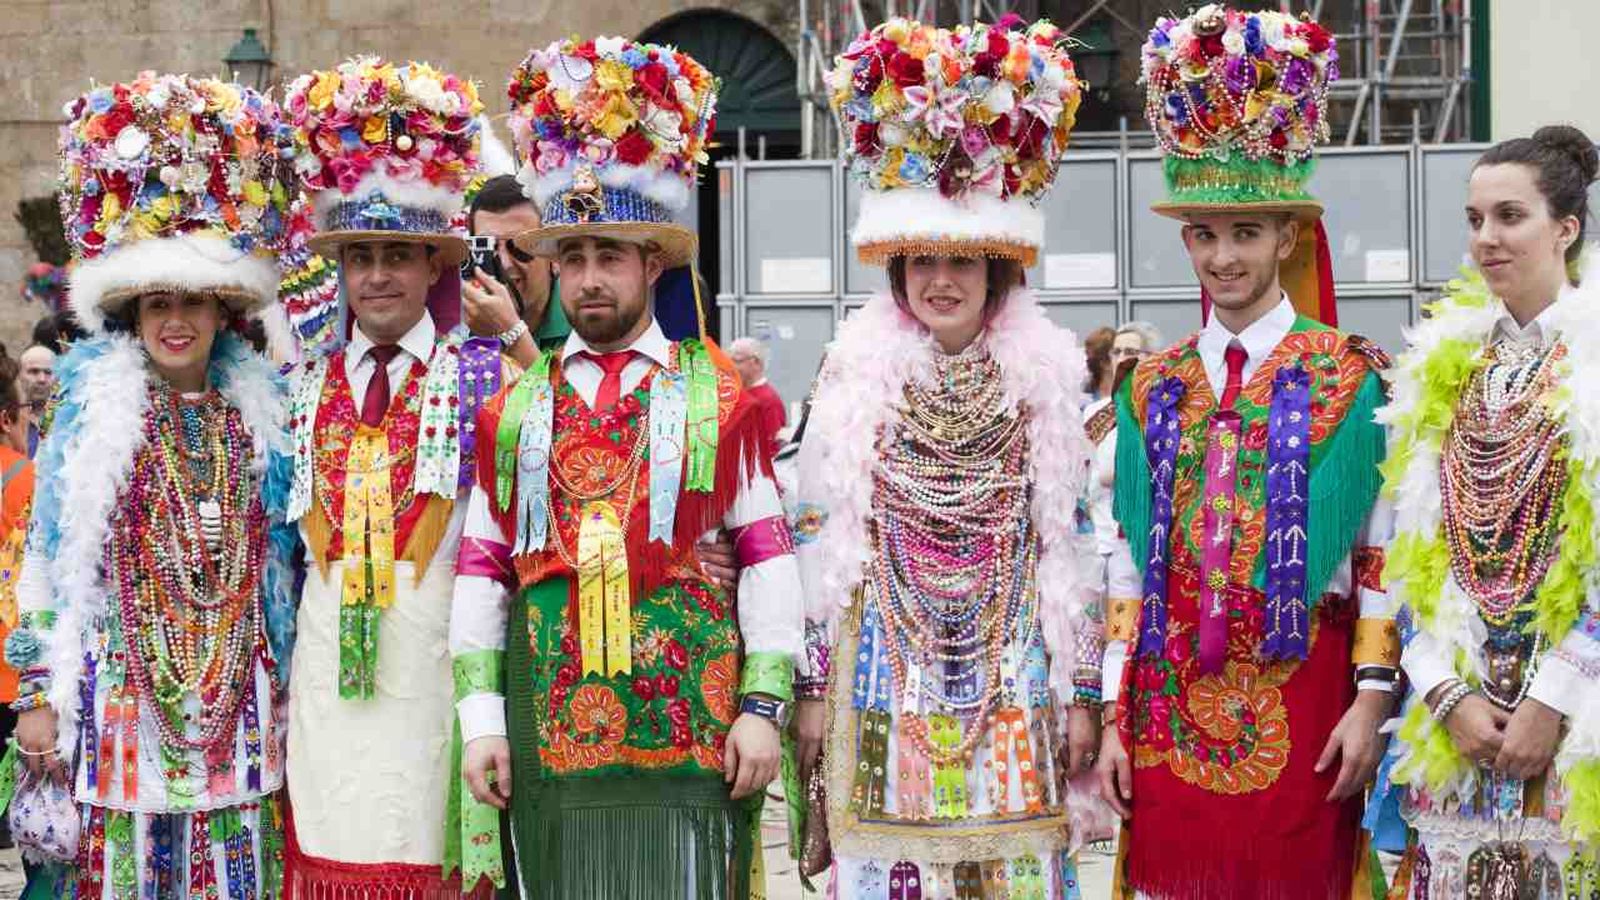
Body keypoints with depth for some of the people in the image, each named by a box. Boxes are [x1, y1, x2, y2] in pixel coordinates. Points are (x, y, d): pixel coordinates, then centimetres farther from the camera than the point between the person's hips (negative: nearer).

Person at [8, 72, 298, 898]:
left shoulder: (259, 409, 8)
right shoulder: (92, 405, 1)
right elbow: (46, 558, 2)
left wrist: (284, 692, 12)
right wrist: (37, 695, -2)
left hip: (235, 704, 2)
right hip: (121, 699, -2)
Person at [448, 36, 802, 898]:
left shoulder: (720, 394, 4)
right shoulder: (515, 404, 11)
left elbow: (767, 556, 3)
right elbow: (480, 569, 10)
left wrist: (765, 705, -3)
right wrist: (481, 719, 4)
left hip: (689, 726, -2)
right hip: (550, 726, 2)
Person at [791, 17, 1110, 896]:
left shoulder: (1049, 380, 2)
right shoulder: (852, 377, 2)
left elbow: (1075, 550, 3)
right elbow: (815, 544, 3)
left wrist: (1081, 693, 0)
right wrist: (812, 689, 1)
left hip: (1012, 688, 0)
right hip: (885, 690, 0)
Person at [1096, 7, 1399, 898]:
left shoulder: (1351, 380, -1)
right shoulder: (1152, 388, 9)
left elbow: (1382, 556, -4)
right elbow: (1130, 564, 10)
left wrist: (1371, 699, -10)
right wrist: (1116, 715, 5)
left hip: (1298, 710, -3)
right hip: (1173, 712, 3)